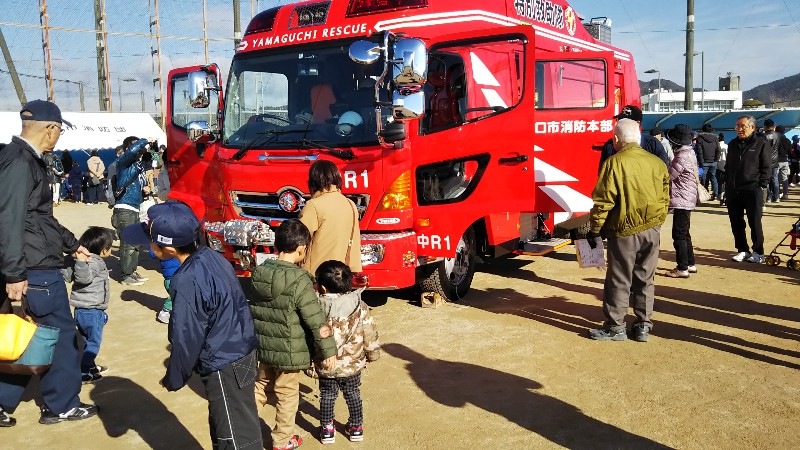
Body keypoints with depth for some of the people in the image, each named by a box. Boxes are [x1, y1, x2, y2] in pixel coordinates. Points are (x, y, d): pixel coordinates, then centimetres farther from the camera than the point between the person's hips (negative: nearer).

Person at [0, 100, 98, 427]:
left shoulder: (27, 160, 15)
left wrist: (72, 244, 30)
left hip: (37, 265, 10)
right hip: (36, 269, -10)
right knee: (61, 333, 4)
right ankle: (61, 406, 18)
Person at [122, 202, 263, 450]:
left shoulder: (188, 282, -27)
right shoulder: (212, 256, 0)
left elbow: (186, 340, -18)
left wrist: (174, 379, 0)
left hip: (224, 369, -9)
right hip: (243, 352, 9)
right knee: (241, 429, 23)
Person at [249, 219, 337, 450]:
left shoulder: (259, 273, -4)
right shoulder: (299, 281, -23)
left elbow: (255, 309, 3)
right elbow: (316, 320, -20)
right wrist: (328, 350, -11)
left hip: (263, 347, 6)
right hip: (288, 352, -6)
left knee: (262, 386, 26)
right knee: (287, 395, 13)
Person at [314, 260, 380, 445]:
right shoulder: (360, 307, -13)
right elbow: (370, 335, -6)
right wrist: (373, 354, 11)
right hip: (353, 365, 1)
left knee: (327, 396, 18)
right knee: (353, 394, 20)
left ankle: (327, 430, 28)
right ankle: (356, 427, 32)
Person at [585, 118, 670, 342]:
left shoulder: (614, 163, -12)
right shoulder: (657, 163, 5)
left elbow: (603, 200, -13)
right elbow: (665, 197, 11)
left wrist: (594, 229, -3)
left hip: (624, 231, -5)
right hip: (652, 230, 5)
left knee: (619, 280, 4)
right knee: (645, 279, 14)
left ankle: (615, 327, 12)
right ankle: (643, 325, 20)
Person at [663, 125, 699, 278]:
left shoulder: (682, 156, -19)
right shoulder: (688, 152, 13)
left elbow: (668, 176, -13)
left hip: (682, 200, -10)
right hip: (687, 200, 10)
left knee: (679, 234, -5)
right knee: (684, 233, 18)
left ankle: (682, 268, -1)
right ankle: (690, 264, 27)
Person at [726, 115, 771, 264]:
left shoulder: (761, 144, -1)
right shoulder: (732, 144, 15)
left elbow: (767, 167, -4)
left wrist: (762, 186, -11)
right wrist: (727, 184, 12)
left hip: (753, 190, -5)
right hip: (733, 191, 5)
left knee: (755, 223, 0)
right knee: (736, 223, 7)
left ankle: (758, 252, 9)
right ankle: (742, 250, 17)